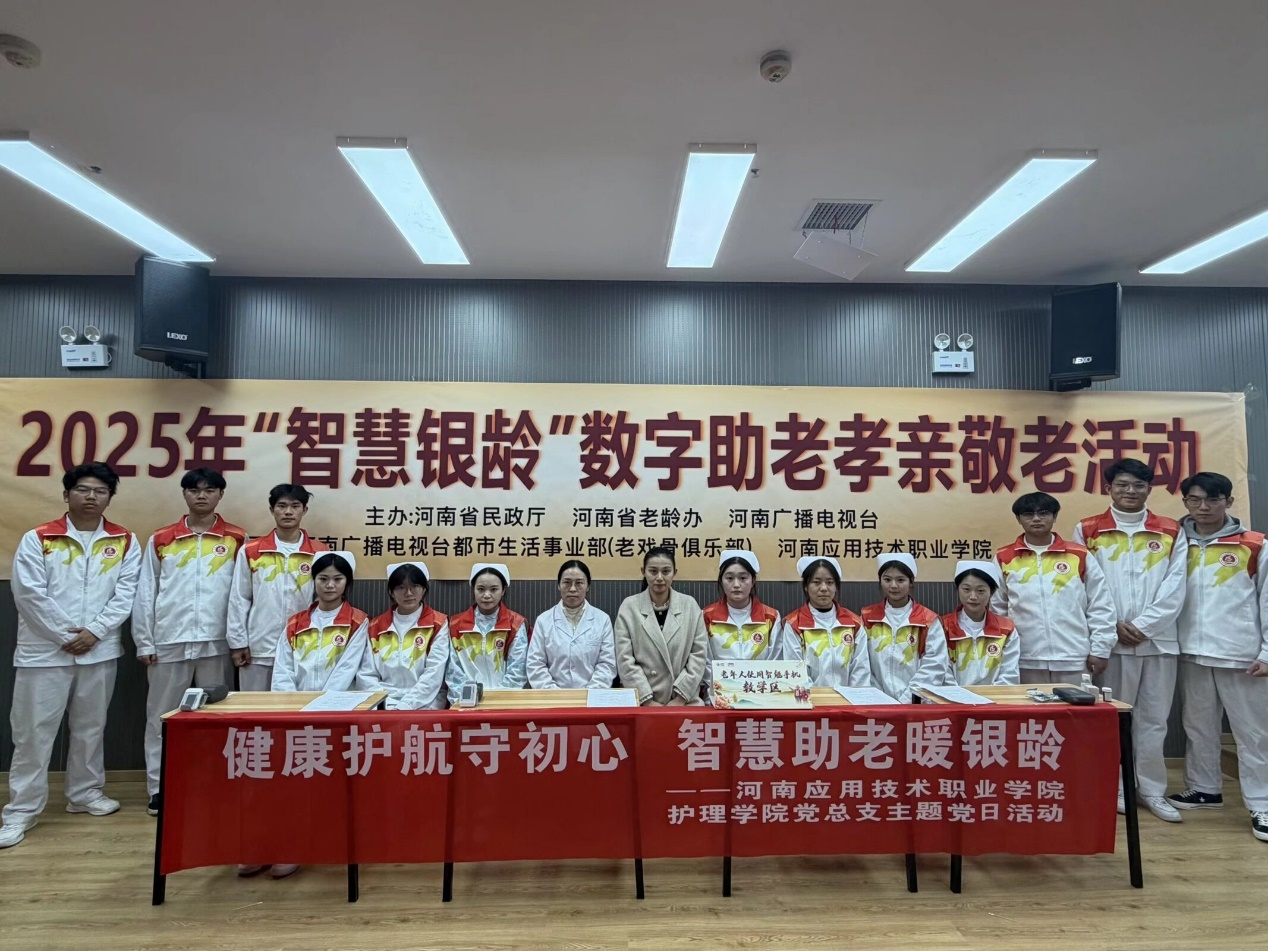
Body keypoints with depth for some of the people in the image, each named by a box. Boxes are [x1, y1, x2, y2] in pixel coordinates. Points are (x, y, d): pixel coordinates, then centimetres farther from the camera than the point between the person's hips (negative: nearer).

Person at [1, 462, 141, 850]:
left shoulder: (125, 542, 3)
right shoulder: (37, 539, -2)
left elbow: (126, 593, -1)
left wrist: (94, 632, -11)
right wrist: (65, 636, -11)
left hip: (99, 651, 2)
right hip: (44, 651, -2)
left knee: (90, 727, 14)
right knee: (33, 731, 2)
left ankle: (85, 792, 29)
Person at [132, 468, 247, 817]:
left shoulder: (237, 540, 3)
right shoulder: (160, 540, 6)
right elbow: (145, 594, 7)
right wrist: (144, 642, 3)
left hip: (217, 643, -1)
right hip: (169, 643, 1)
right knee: (161, 716, 8)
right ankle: (158, 788, 19)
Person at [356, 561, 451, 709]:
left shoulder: (438, 624, 2)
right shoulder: (376, 626, 12)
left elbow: (434, 675, -7)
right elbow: (366, 675, 7)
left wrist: (405, 706, -16)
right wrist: (389, 704, -8)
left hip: (423, 705, -2)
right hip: (384, 705, 2)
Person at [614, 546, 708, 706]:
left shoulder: (690, 605, 3)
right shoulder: (629, 606, 0)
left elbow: (699, 655, 0)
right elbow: (625, 660, -4)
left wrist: (680, 697, -8)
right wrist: (648, 701, -10)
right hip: (642, 702, -1)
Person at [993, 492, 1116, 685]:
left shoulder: (1079, 556, 2)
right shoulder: (1004, 559, 3)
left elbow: (1100, 606, 4)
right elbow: (996, 609, 9)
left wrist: (1100, 649, 2)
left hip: (1074, 660, 0)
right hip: (1025, 661, 0)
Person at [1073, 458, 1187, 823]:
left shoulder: (1172, 533, 6)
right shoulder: (1088, 531, 2)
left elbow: (1174, 588, -1)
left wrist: (1142, 625, -10)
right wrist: (1114, 624, -10)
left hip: (1159, 639, 1)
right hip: (1110, 639, -1)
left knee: (1153, 717, 8)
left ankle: (1152, 789, 20)